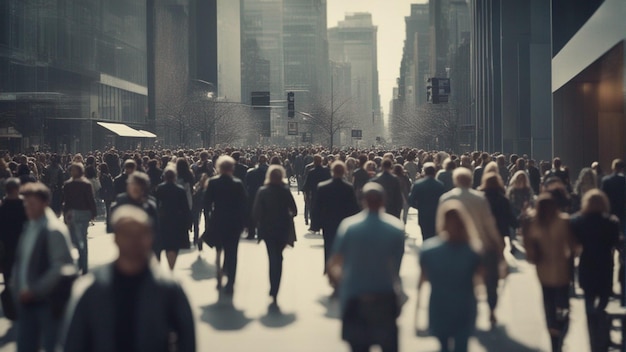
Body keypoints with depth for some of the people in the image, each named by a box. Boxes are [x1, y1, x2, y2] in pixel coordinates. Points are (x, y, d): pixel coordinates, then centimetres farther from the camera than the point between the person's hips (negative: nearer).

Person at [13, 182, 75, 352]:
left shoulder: (54, 230, -15)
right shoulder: (29, 227, 8)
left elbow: (63, 266, -19)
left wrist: (35, 290, -18)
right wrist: (16, 286, 5)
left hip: (47, 301, -7)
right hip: (27, 300, 7)